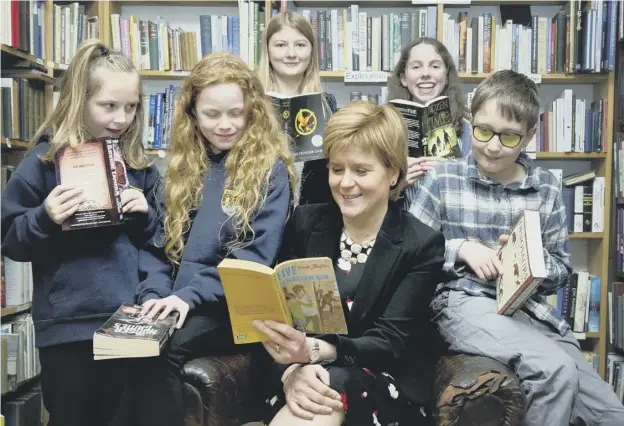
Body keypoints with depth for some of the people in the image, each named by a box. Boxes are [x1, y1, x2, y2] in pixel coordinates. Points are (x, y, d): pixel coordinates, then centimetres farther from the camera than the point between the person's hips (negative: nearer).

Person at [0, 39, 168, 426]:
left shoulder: (138, 162, 7)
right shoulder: (45, 160, -5)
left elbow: (155, 239, 12)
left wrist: (145, 216, -8)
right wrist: (45, 218, -22)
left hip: (127, 317, 4)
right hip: (67, 322, -3)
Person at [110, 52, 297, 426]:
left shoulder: (271, 169, -4)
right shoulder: (188, 164, 12)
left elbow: (256, 257, -12)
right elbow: (172, 243, 13)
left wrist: (190, 295, -22)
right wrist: (162, 294, -5)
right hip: (180, 300, 4)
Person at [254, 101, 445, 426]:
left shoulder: (422, 245, -6)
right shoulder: (305, 222, 3)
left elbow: (390, 342, -13)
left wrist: (314, 351, -31)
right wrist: (291, 370, -23)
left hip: (385, 385, -1)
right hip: (309, 378, 2)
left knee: (334, 389, -33)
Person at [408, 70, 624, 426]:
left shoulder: (546, 187, 7)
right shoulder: (444, 177, 0)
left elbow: (562, 270, 10)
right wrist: (461, 248, -13)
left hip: (530, 308, 4)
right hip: (466, 302, -4)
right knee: (556, 369, -30)